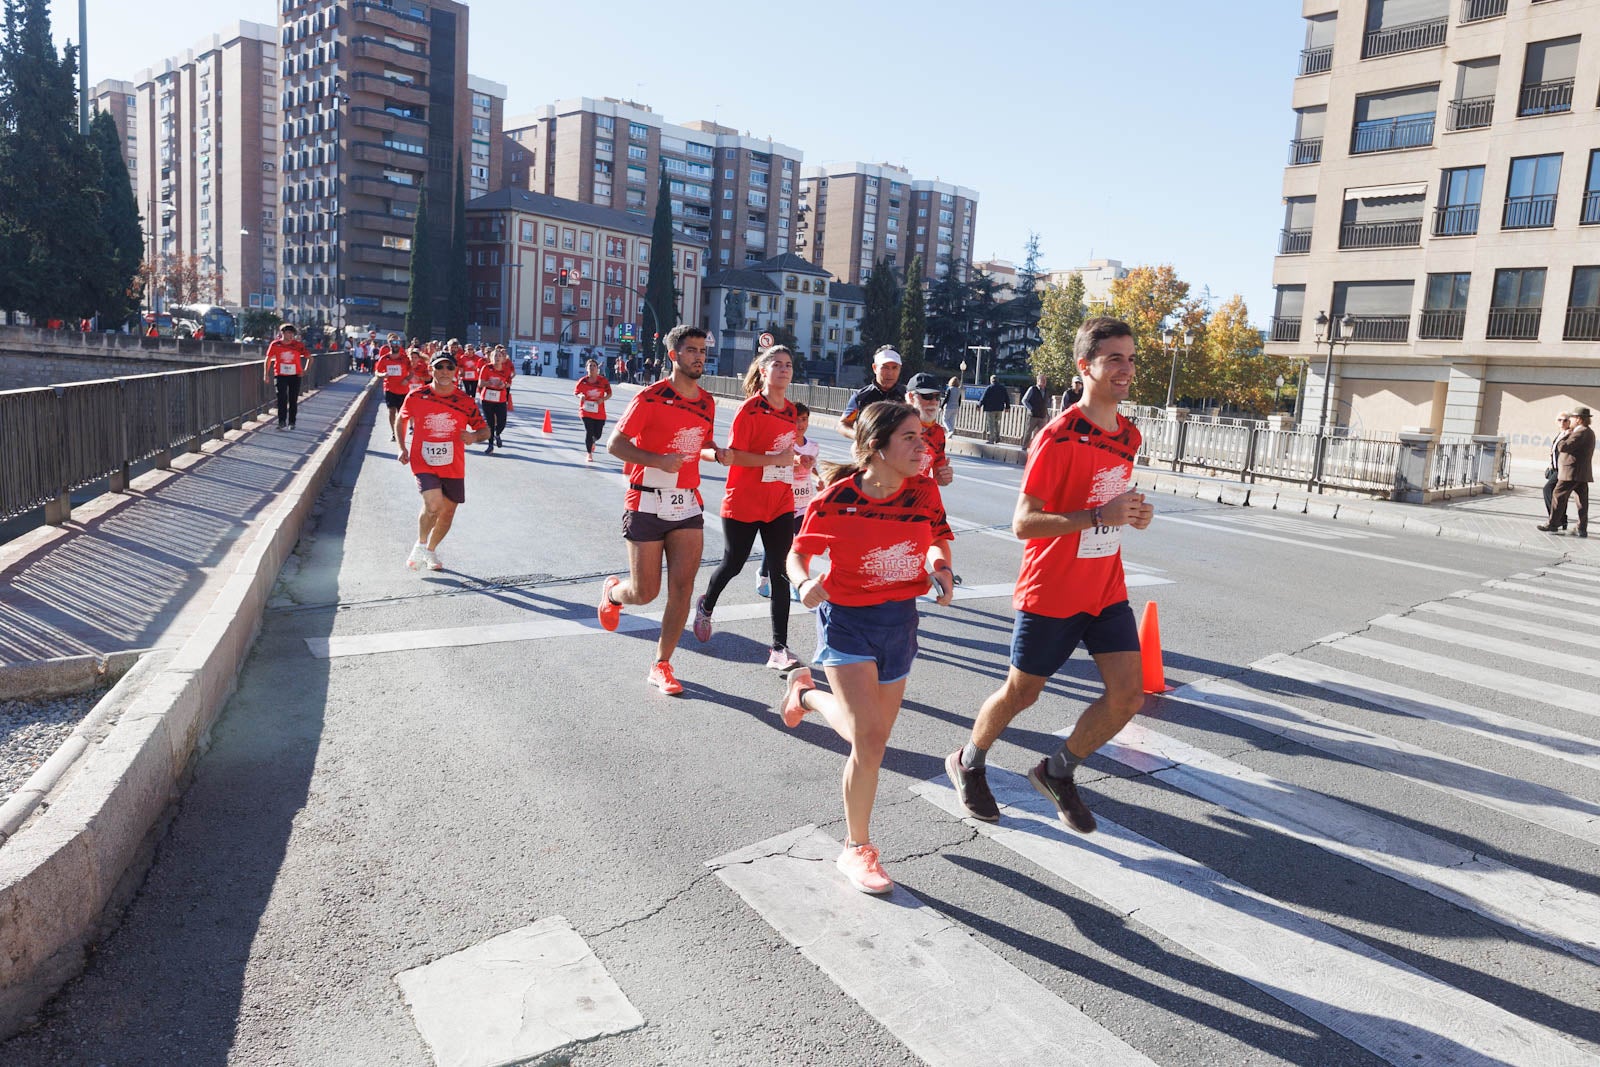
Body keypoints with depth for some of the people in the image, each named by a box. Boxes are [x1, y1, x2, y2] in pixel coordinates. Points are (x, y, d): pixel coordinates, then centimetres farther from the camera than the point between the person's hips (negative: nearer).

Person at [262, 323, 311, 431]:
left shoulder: (298, 345, -6)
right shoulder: (275, 345, -5)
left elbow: (309, 357, 2)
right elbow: (268, 359, 4)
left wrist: (305, 370, -6)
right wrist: (266, 374, 0)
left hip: (295, 375, 1)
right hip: (281, 375, -1)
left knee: (293, 400, 6)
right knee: (282, 399, -4)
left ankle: (291, 422, 15)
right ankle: (282, 422, -1)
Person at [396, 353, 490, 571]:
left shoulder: (465, 401, -4)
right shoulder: (416, 397, -4)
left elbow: (484, 430, 5)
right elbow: (401, 421, 13)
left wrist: (474, 436, -18)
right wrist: (402, 448, 3)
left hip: (453, 467, 3)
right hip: (424, 463, -3)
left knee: (447, 512, 11)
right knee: (433, 504, -23)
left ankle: (431, 550, 38)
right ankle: (420, 545, 5)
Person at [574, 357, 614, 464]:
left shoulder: (603, 380, -5)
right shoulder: (583, 381, -6)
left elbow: (609, 394, 3)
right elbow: (576, 392, 7)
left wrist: (603, 399, -16)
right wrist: (580, 396, -15)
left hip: (599, 412, 2)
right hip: (586, 410, -1)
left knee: (597, 434, 8)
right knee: (589, 431, -10)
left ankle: (592, 442, 46)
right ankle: (589, 454, 5)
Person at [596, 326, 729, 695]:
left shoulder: (707, 403, 8)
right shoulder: (651, 397, -10)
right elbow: (615, 444, -10)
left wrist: (715, 453, 0)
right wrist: (658, 460, -23)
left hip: (687, 505, 5)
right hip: (647, 504, -5)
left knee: (682, 586, -2)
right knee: (645, 592, 1)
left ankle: (661, 665, 11)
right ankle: (612, 592, 39)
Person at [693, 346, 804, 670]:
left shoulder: (791, 411, 8)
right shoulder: (750, 408, -11)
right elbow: (734, 455, -17)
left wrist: (796, 458, 6)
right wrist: (776, 459, -21)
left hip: (780, 504, 5)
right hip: (744, 503, -5)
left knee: (781, 573, -1)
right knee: (733, 564, 11)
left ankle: (779, 648, 3)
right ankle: (706, 605, 43)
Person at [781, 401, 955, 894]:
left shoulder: (924, 492, -7)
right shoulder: (836, 499, -17)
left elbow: (939, 537, 13)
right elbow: (798, 554, -5)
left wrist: (941, 566, -8)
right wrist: (806, 584, -26)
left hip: (900, 620, 5)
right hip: (847, 619, -5)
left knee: (872, 738, 13)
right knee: (871, 737, -15)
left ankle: (809, 692, 44)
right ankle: (856, 849, 8)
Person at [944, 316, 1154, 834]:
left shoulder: (1128, 435, 5)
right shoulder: (1059, 436, -19)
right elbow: (1023, 523, -22)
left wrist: (1134, 513, -2)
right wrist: (1099, 516, -31)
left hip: (1107, 591, 6)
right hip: (1051, 592, -6)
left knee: (1128, 694, 0)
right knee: (1022, 692, 9)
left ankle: (1058, 772, 23)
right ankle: (968, 763, 36)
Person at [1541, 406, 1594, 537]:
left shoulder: (1580, 432, -15)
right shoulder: (1589, 432, 17)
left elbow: (1563, 447, -22)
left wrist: (1567, 435, -7)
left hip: (1572, 472, -10)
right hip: (1583, 473, 10)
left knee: (1559, 496, -2)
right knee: (1582, 501, 8)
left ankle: (1552, 524, 1)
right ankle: (1582, 529, 9)